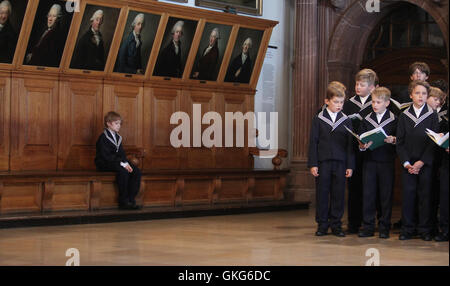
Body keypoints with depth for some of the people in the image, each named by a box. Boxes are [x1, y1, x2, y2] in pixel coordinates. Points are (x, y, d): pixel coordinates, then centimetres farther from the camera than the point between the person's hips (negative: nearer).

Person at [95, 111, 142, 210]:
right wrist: (122, 163, -24)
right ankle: (123, 201, -28)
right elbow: (107, 156, -19)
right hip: (104, 164, -8)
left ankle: (131, 199, -15)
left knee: (136, 171, -13)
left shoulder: (118, 137, 17)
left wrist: (126, 163, -7)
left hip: (118, 162, 8)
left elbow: (122, 153, 14)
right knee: (123, 171, -35)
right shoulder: (103, 138, -10)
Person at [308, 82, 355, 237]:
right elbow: (313, 142, 2)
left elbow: (350, 144, 6)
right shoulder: (319, 119, 3)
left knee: (338, 194, 3)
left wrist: (350, 165, 0)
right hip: (322, 162, -1)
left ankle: (336, 224, 12)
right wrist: (313, 164, -5)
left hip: (340, 162, 1)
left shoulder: (346, 120, 7)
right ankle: (322, 225, 12)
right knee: (322, 194, 3)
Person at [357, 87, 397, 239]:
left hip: (387, 161, -2)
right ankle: (368, 226, 9)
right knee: (368, 194, 1)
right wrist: (362, 145, -12)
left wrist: (393, 140, -17)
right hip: (369, 161, 2)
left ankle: (384, 227, 10)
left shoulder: (394, 120, 1)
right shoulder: (367, 120, 9)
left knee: (386, 195, 2)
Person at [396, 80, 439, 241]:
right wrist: (406, 163, -7)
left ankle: (425, 230, 9)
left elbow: (434, 142, -4)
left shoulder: (432, 116, 2)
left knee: (425, 196, 0)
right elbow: (400, 142, 5)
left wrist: (421, 162, -11)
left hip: (426, 163, -1)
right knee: (408, 195, 0)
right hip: (408, 164, 1)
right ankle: (407, 229, 8)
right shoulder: (404, 116, 7)